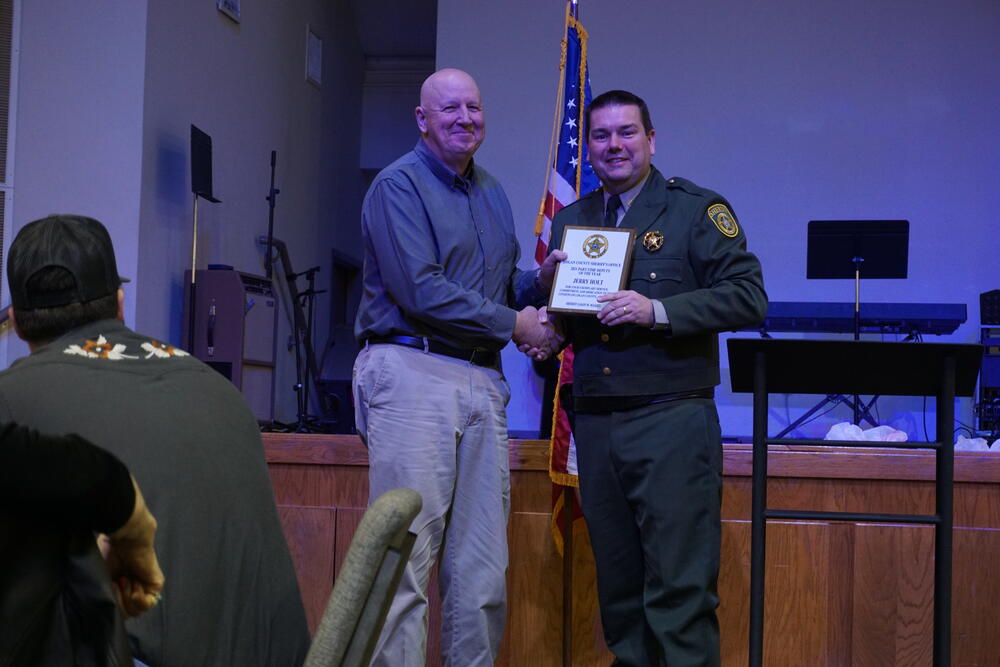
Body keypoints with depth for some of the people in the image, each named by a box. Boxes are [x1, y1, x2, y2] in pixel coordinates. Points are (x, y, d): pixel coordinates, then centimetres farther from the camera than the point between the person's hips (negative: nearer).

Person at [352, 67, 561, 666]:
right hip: (414, 373, -7)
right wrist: (513, 323, -9)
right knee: (407, 555, -8)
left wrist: (540, 281, 3)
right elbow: (419, 290, -14)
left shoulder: (492, 192, 21)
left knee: (483, 565, 7)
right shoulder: (399, 185, -4)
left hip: (483, 381, 7)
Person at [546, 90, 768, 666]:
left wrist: (659, 311, -18)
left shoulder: (696, 208, 1)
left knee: (680, 586, -7)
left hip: (671, 419, -5)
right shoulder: (571, 220, 17)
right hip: (595, 421, 5)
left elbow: (748, 297, -8)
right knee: (618, 585, 11)